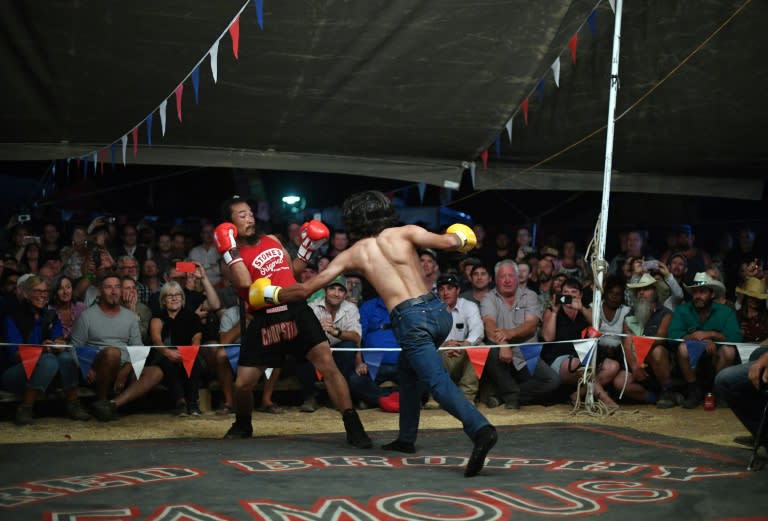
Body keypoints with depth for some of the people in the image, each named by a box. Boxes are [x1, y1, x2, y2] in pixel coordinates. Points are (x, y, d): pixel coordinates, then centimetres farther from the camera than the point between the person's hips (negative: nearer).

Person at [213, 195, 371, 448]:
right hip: (265, 321, -2)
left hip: (297, 311, 2)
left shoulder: (272, 240, 16)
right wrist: (231, 251, -16)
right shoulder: (232, 254, 0)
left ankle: (353, 426, -9)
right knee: (242, 383, 3)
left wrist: (308, 247, 15)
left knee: (328, 366, -13)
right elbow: (244, 283, -19)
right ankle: (242, 425, 34)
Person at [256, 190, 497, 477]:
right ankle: (406, 438, 33)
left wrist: (271, 293, 34)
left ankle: (481, 429, -35)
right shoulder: (406, 232, 13)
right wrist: (460, 236, 22)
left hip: (410, 320, -4)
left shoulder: (352, 254, 14)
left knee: (439, 383, -11)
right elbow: (447, 241, -3)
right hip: (437, 310, 4)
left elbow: (305, 289, 16)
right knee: (408, 369, 27)